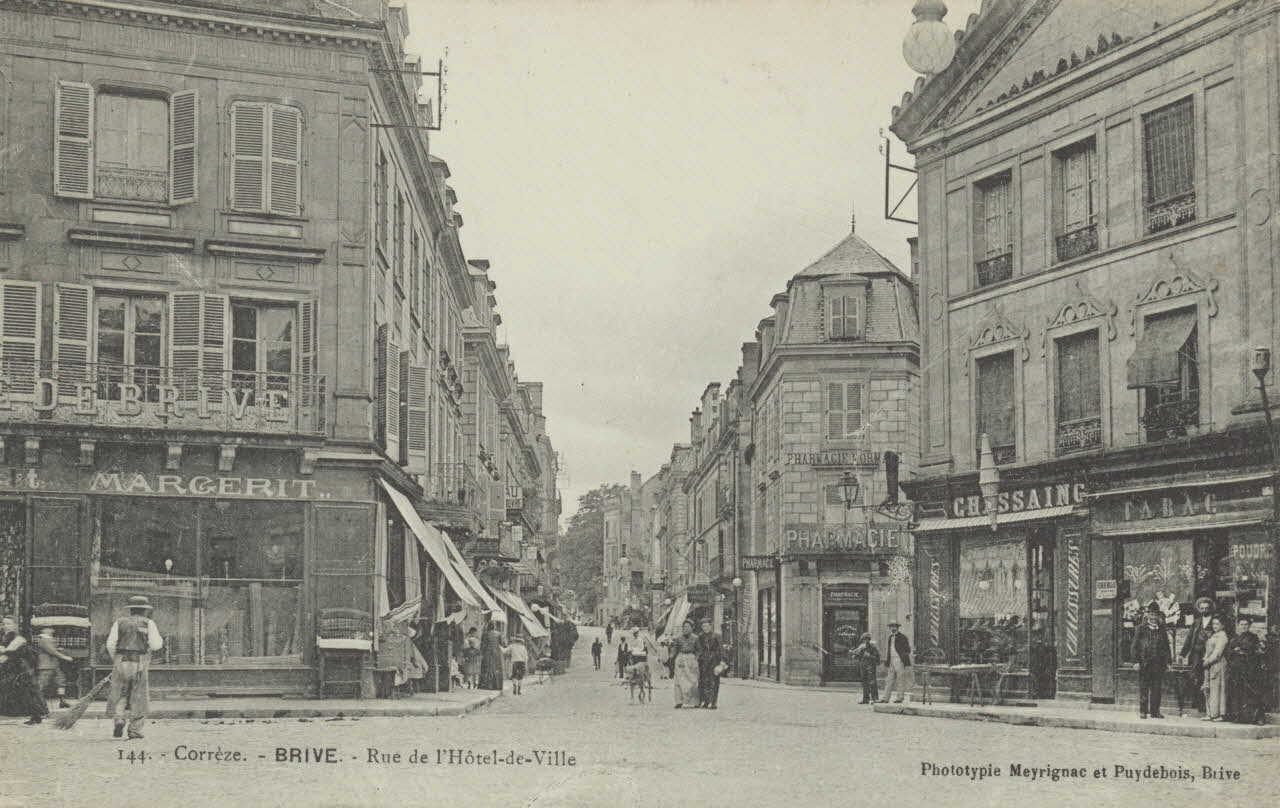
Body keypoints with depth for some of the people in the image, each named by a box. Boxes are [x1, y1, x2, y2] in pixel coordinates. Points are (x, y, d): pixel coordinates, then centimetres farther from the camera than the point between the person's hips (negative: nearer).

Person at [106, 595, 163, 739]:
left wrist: (115, 660, 15)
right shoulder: (148, 623, 3)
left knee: (120, 695, 13)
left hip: (121, 663, 2)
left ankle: (119, 719, -10)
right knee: (139, 698, 5)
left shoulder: (119, 622, 9)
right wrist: (161, 642, 16)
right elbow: (155, 644, -6)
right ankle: (135, 731, 6)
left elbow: (111, 644, 1)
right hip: (140, 664, -2)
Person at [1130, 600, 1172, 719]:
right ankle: (1142, 711, 5)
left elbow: (1166, 647, 17)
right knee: (1143, 688, -1)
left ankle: (1155, 711, 10)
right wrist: (1136, 661, -6)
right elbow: (1134, 646, 1)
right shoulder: (1140, 630, 3)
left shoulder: (1162, 631, 12)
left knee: (1156, 689, 3)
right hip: (1144, 664, -3)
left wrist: (1167, 662, 10)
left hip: (1158, 664, 3)